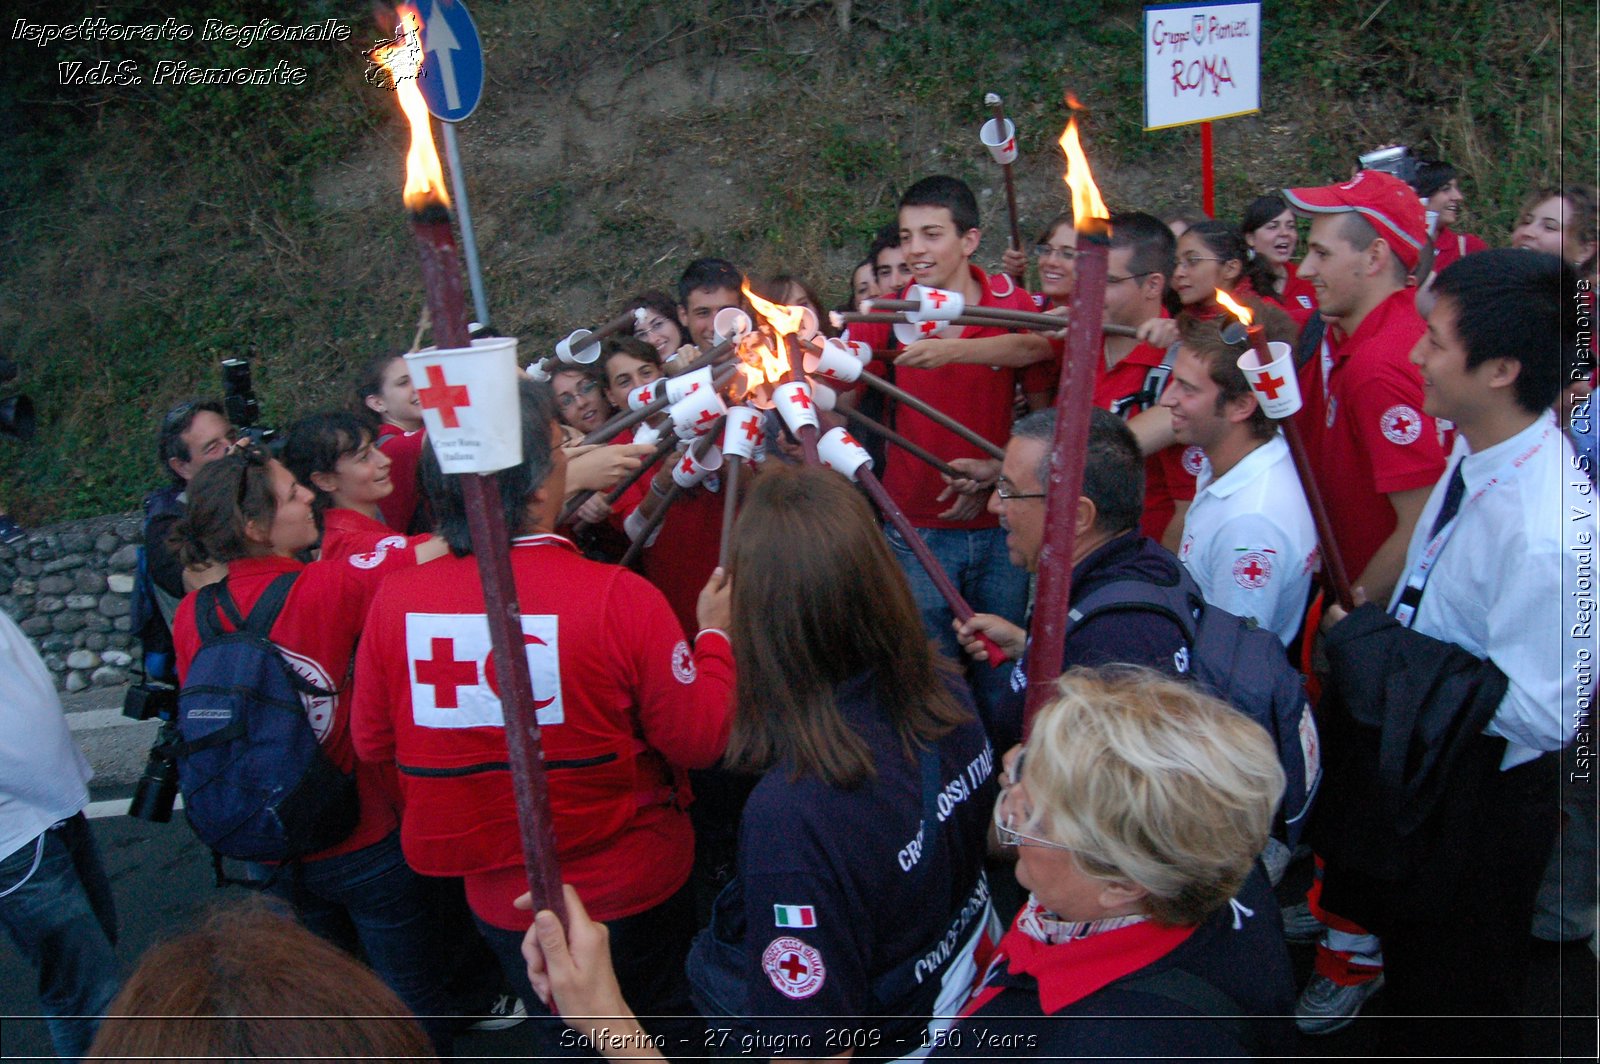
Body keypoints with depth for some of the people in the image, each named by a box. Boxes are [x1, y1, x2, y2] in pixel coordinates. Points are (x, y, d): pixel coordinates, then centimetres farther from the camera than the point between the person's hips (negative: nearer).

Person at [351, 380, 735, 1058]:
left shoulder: (392, 602, -16)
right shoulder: (620, 598, -26)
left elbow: (373, 744, 0)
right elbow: (701, 741, -16)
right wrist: (715, 633, -1)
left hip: (500, 900, 3)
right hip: (633, 893, -3)